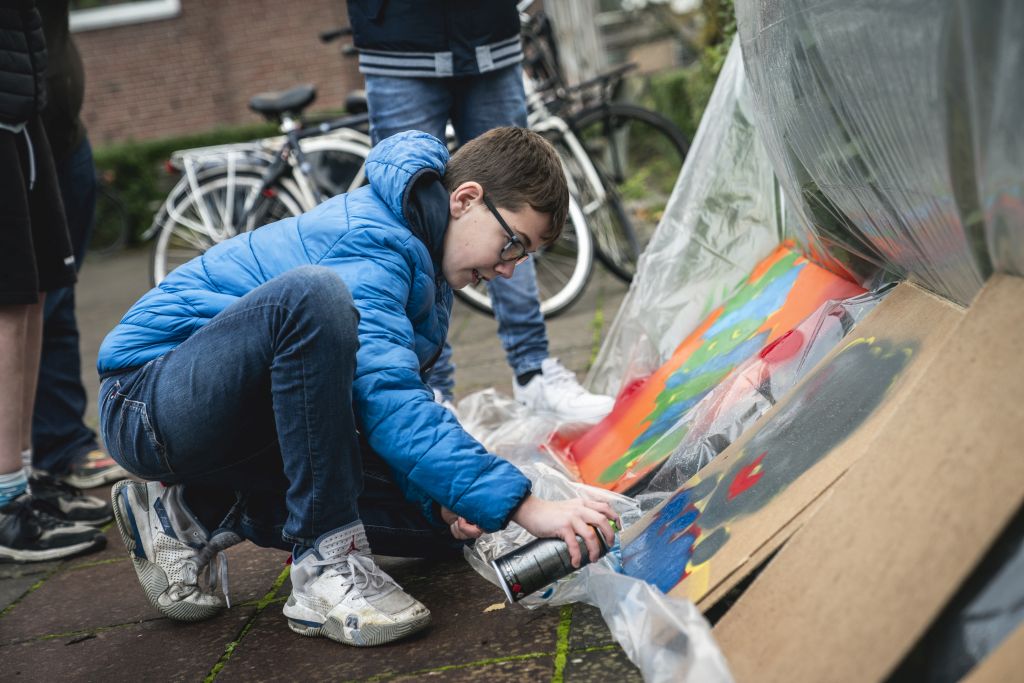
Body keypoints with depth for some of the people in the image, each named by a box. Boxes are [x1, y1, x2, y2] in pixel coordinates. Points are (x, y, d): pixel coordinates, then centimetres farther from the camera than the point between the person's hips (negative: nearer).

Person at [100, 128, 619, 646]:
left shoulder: (423, 265, 10)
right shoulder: (369, 238, -21)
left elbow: (388, 401, 10)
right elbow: (386, 399, -33)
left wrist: (446, 495, -9)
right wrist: (521, 505, -37)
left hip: (253, 423, 9)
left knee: (445, 522, -3)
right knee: (314, 294, -36)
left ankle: (199, 516, 3)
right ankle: (325, 564, -29)